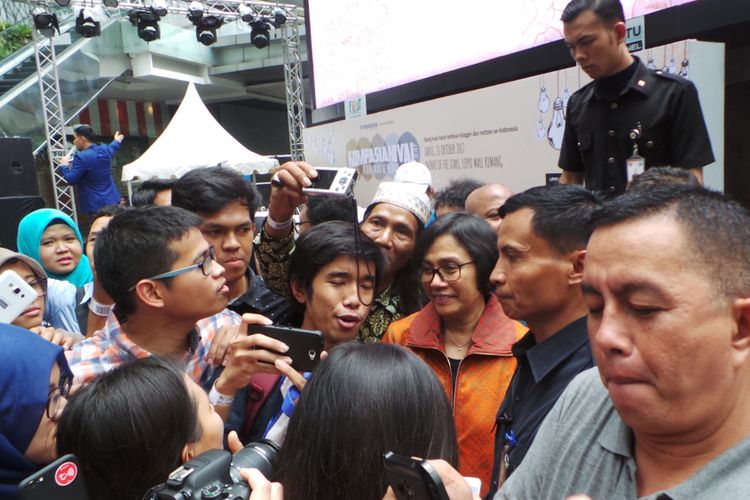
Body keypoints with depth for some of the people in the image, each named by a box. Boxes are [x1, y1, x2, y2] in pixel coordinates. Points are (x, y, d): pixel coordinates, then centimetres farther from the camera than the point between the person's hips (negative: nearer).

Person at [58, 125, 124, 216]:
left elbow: (71, 180, -14)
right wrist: (117, 141, 54)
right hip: (113, 200, 8)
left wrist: (64, 165, 3)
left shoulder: (81, 157, -16)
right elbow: (111, 149, 33)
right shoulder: (104, 149, 6)